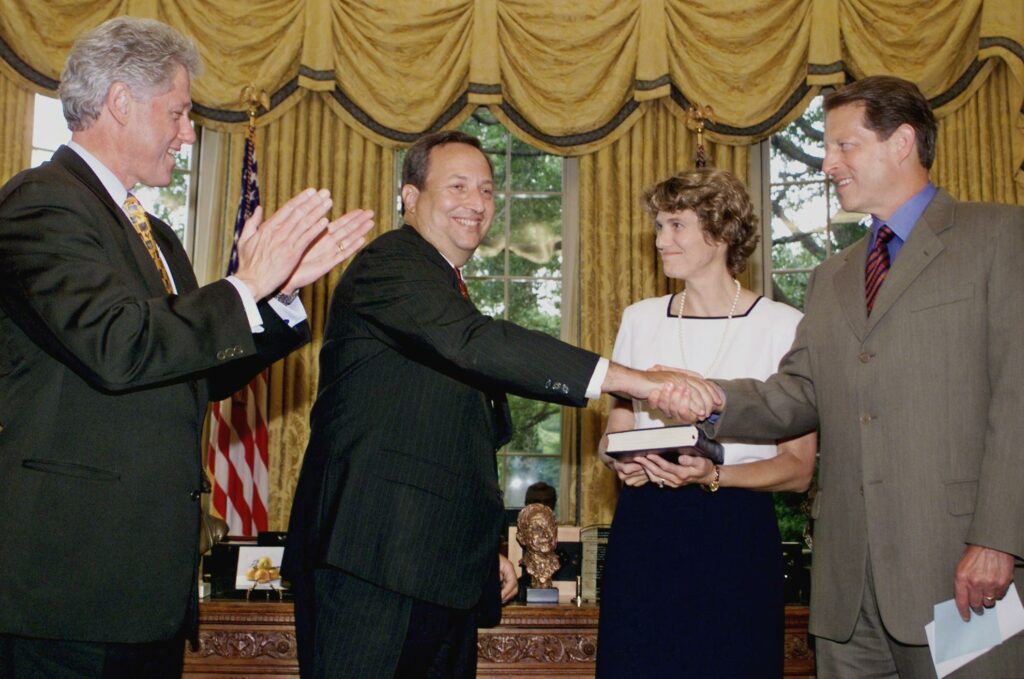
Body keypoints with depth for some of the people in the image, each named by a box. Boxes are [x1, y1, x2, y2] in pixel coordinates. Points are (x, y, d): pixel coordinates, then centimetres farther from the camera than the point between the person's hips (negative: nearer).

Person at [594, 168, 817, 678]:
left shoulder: (783, 326, -2)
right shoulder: (640, 319, 10)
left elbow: (799, 468, -3)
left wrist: (713, 475, -19)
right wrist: (620, 459, -6)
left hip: (736, 535, -3)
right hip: (641, 534, 3)